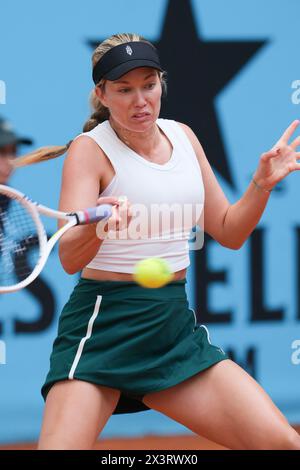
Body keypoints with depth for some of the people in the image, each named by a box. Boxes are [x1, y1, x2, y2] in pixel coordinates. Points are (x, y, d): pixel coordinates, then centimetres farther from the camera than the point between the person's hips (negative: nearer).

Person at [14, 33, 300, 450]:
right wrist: (97, 225, -43)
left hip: (176, 324, 5)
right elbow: (69, 259, -22)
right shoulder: (90, 149, -9)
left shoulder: (182, 136, 9)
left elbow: (229, 233, 17)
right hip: (104, 324, -5)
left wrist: (263, 183, -1)